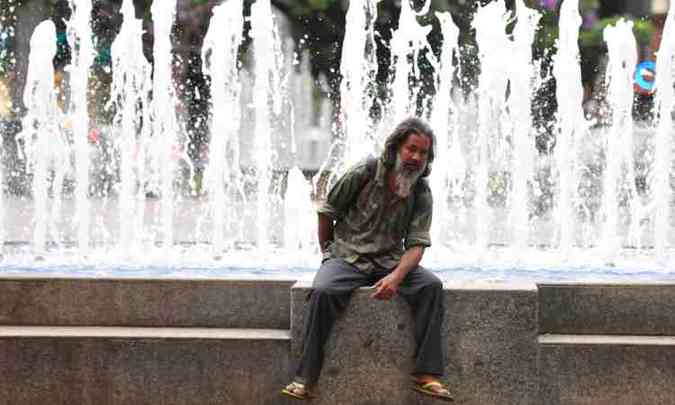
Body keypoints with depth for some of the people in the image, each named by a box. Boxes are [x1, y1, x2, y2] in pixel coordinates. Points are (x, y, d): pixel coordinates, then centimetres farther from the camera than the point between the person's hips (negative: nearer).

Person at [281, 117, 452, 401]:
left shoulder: (421, 194, -3)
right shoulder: (364, 174, -11)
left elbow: (416, 244, -9)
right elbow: (327, 211, 2)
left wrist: (396, 277, -27)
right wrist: (329, 253, 12)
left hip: (390, 261, 3)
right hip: (347, 257, -3)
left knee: (431, 286, -24)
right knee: (323, 290, -34)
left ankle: (427, 374, -23)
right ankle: (305, 378, -29)